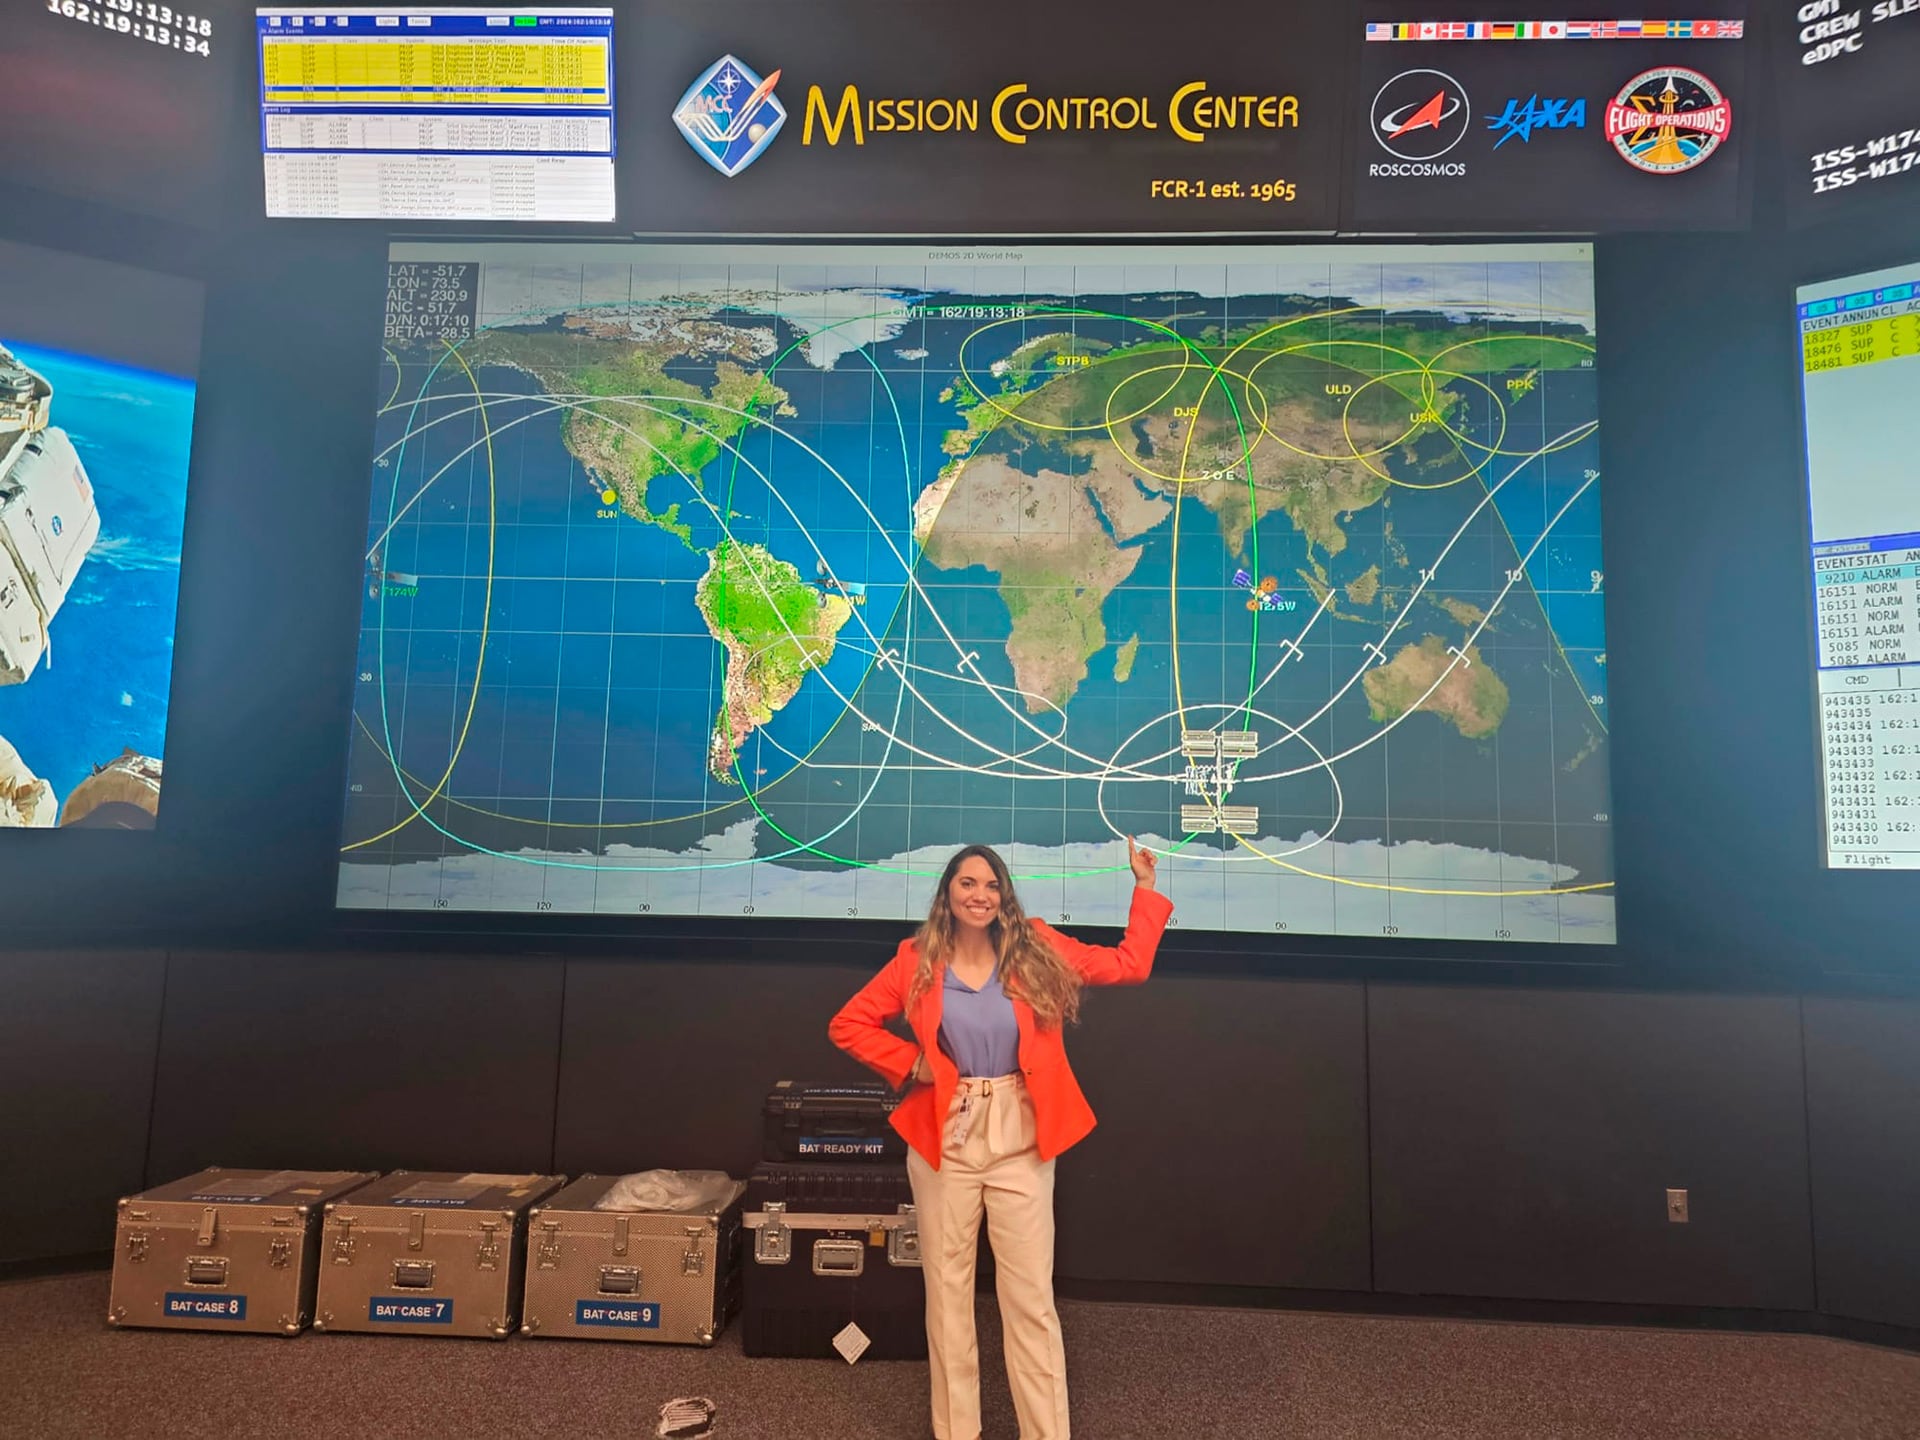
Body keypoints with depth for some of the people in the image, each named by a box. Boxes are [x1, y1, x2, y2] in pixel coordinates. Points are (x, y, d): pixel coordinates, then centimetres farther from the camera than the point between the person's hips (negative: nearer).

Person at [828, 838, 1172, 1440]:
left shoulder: (1035, 950, -1)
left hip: (1020, 1139, 0)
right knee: (947, 1289, 11)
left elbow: (1129, 965, 2)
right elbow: (847, 1024, 2)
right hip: (945, 1139, 0)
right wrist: (912, 1063, -7)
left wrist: (1145, 887, 1)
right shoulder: (918, 960, -3)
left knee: (1031, 1296, 5)